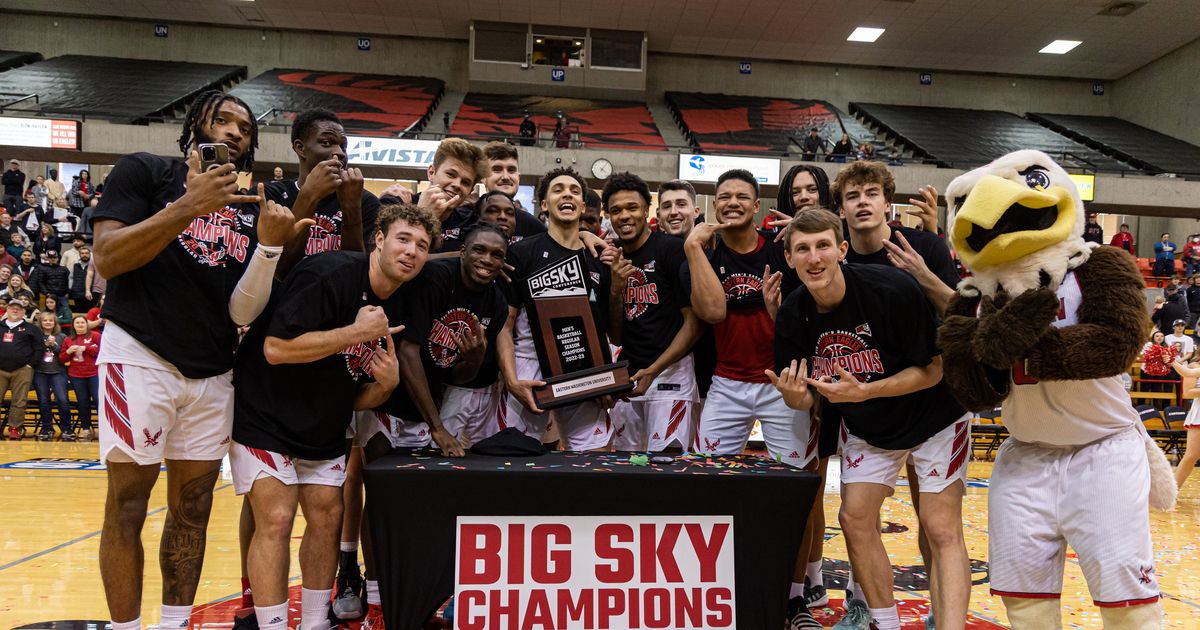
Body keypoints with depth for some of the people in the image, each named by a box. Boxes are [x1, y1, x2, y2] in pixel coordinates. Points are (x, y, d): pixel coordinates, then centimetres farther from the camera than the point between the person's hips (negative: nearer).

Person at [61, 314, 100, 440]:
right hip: (76, 376, 4)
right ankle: (86, 428, 15)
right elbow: (62, 359, 14)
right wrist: (68, 351, -6)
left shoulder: (95, 335, 1)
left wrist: (86, 348, -13)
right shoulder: (68, 340, 12)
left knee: (99, 400, -7)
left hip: (94, 374, -4)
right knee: (83, 402, 8)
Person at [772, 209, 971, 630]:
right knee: (855, 518, 2)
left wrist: (863, 391, -32)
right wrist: (793, 395, -30)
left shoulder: (893, 288, -28)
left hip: (933, 416, -4)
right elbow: (805, 399, -5)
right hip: (869, 429, 5)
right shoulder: (792, 315, -13)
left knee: (941, 528, -10)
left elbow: (933, 369, -20)